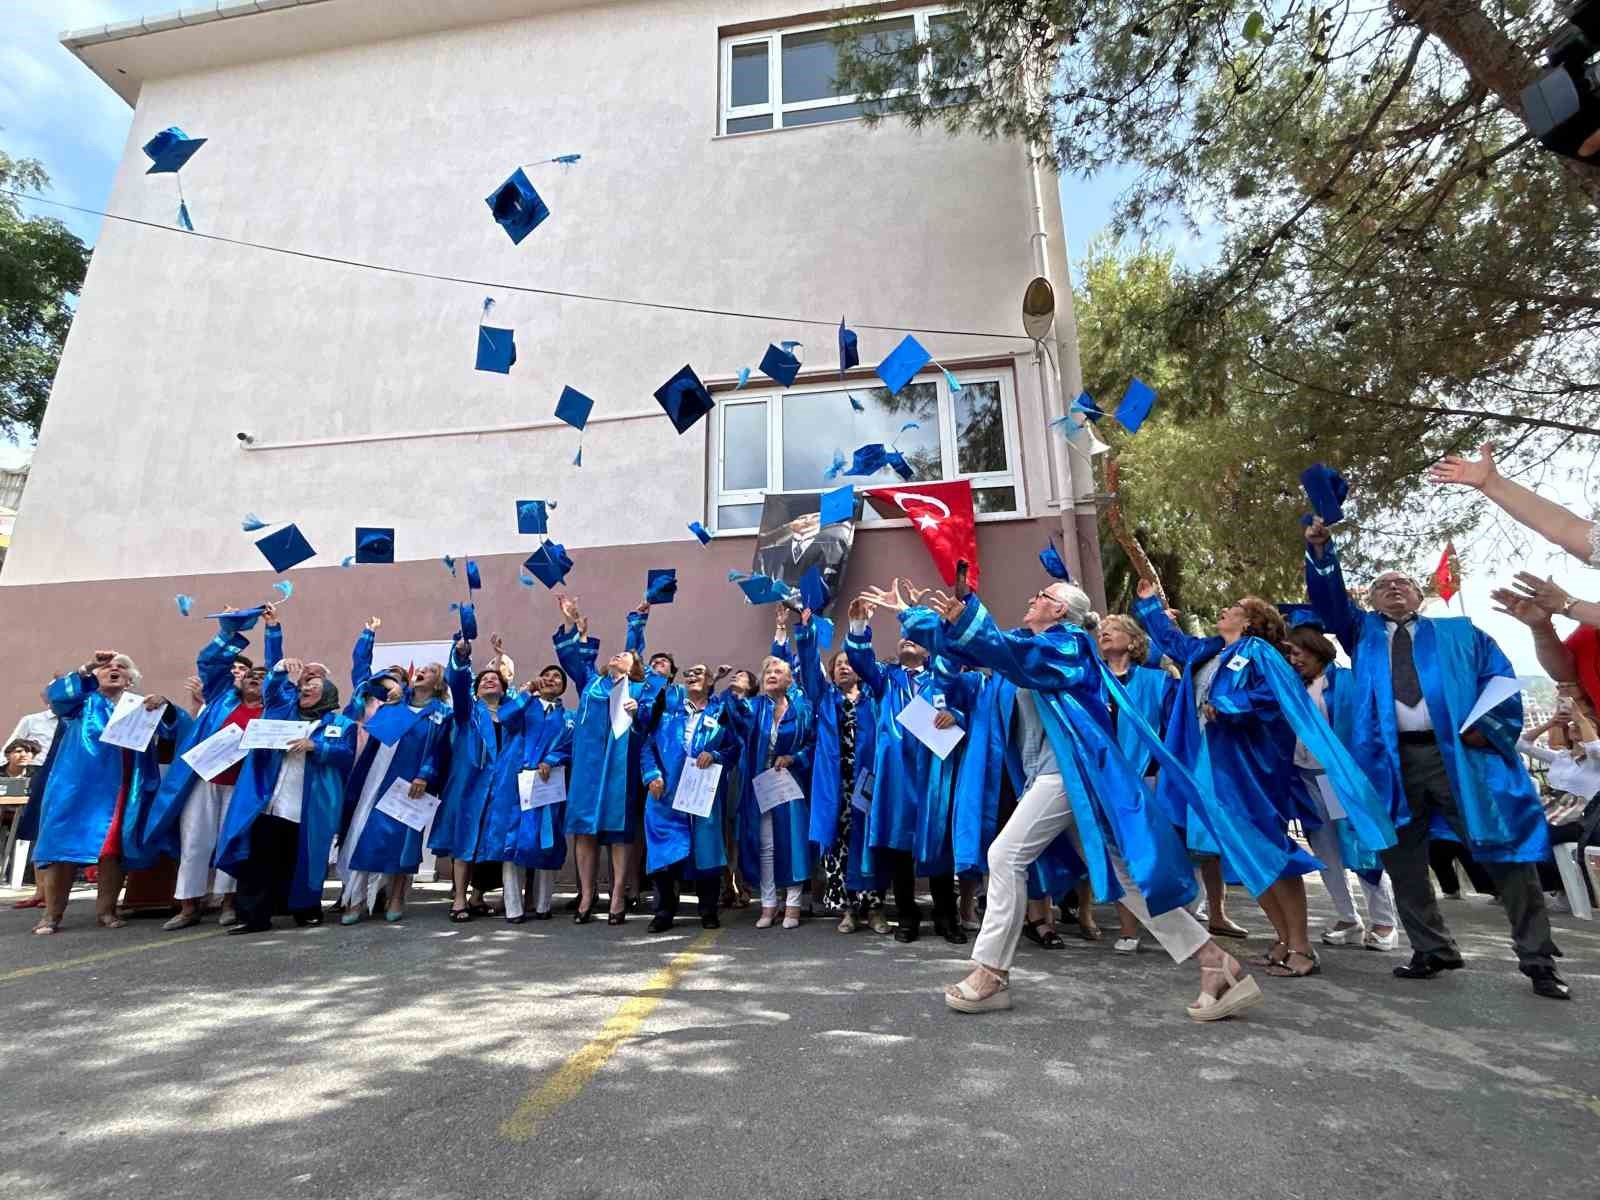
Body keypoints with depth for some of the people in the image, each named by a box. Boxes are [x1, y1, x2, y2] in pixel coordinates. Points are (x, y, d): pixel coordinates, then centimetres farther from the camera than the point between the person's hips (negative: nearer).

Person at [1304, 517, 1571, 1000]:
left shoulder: (1459, 631, 17)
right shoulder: (1362, 632, 17)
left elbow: (1500, 678, 10)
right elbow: (1328, 599, 3)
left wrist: (1488, 727, -7)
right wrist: (1321, 549, -12)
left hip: (1459, 754, -1)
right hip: (1391, 759, 1)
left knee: (1507, 854, 1)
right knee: (1401, 861, 6)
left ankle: (1537, 960, 14)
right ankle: (1434, 950, 20)